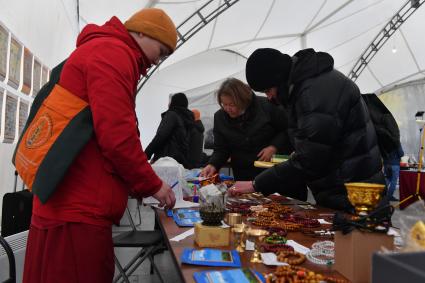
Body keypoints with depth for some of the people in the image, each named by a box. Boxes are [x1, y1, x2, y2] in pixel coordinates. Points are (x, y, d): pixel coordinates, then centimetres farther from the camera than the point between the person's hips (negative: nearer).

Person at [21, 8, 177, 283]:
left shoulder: (103, 51, 23)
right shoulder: (113, 52, -11)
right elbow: (116, 136, -21)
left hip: (75, 205, 10)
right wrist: (152, 185, -6)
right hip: (78, 211, -10)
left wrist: (141, 184, 17)